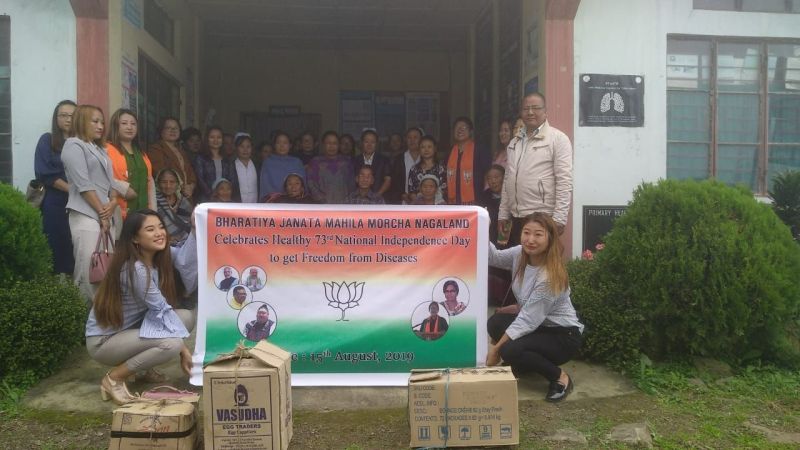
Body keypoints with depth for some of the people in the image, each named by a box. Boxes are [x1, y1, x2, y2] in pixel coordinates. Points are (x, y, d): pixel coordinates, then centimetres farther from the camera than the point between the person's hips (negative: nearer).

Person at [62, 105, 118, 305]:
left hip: (106, 215, 8)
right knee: (88, 270, -9)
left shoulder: (99, 148, 22)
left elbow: (110, 179, 18)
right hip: (86, 215, -8)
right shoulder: (74, 145, -3)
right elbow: (83, 185, -11)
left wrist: (113, 202, -1)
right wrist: (102, 212, -10)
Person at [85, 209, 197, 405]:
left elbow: (186, 262, -19)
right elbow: (161, 310, -22)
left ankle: (144, 367, 9)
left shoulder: (160, 254, -3)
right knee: (171, 343, -28)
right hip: (103, 341, -8)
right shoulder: (135, 269, -27)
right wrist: (184, 349, -16)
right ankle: (114, 378, -8)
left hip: (130, 328, 8)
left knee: (187, 317, -6)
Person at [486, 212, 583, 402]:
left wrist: (496, 349, -20)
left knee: (510, 351, -27)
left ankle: (560, 377, -4)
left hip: (563, 335, -8)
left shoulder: (550, 277, -29)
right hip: (537, 326, 8)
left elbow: (528, 320, -26)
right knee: (496, 323, -13)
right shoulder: (520, 253, -9)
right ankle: (525, 364, 11)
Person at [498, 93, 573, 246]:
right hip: (516, 219, 6)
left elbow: (564, 182, -10)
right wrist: (503, 214, 14)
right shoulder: (514, 143, 16)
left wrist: (559, 219, -16)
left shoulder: (558, 139, -4)